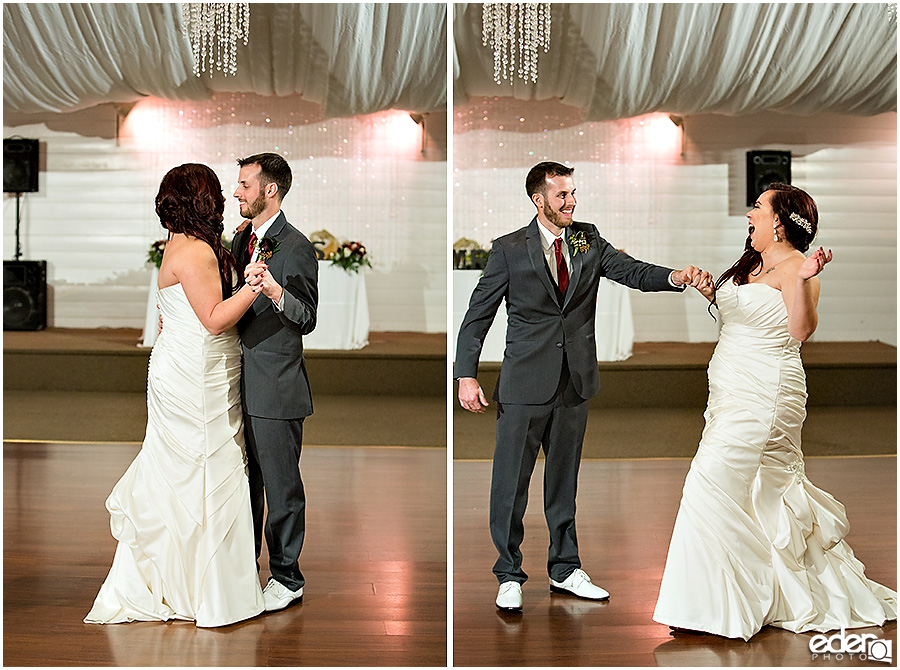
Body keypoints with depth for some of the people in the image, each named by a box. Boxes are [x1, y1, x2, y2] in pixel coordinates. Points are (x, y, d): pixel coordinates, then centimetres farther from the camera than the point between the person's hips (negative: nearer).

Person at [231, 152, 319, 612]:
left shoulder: (295, 247, -12)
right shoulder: (241, 240, 13)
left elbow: (307, 320, -15)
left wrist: (277, 292, -33)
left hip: (276, 387, -8)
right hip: (241, 384, 8)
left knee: (281, 485, 3)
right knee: (243, 482, 18)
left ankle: (287, 578, 16)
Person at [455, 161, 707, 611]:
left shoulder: (588, 241, 8)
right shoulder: (509, 249, -3)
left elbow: (633, 271, -3)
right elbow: (478, 314, -2)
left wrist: (675, 277, -24)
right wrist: (466, 375, -9)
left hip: (575, 380, 4)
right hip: (525, 384, -4)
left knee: (565, 477, 15)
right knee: (511, 481, 1)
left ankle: (565, 569, 27)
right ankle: (509, 576, 15)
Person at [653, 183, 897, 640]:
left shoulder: (794, 266, -12)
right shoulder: (753, 264, 16)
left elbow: (801, 331, -24)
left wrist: (804, 281, -37)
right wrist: (714, 296, 13)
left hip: (763, 395, -10)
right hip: (733, 392, 10)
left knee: (714, 481, -11)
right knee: (769, 487, 15)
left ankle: (718, 603, -1)